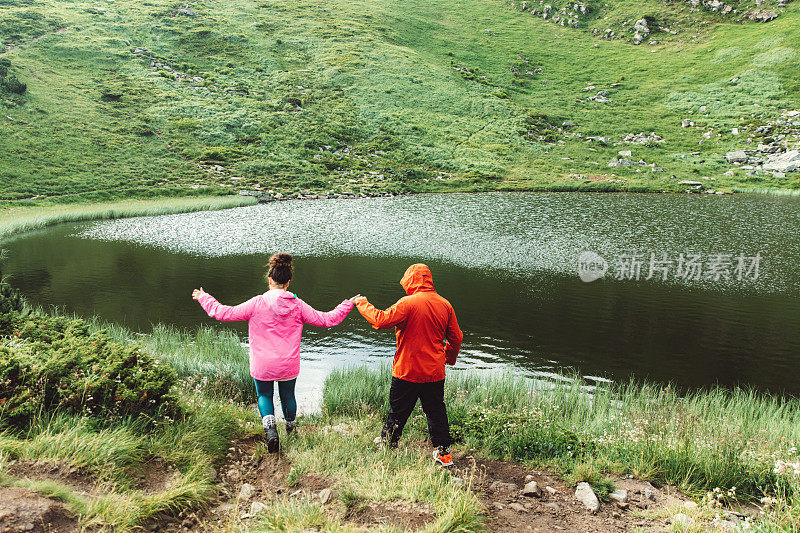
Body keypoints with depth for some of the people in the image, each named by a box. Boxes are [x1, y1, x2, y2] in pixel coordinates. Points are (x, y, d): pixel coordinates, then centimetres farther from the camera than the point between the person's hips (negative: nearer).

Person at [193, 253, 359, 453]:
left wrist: (204, 298, 7)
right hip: (289, 365, 2)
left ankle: (270, 429, -1)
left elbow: (224, 313, -9)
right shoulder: (298, 305, -8)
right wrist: (348, 305, 11)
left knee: (264, 395, 21)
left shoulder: (257, 304, -14)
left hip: (262, 365, -2)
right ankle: (291, 429, 45)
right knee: (288, 396, 24)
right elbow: (326, 319, -2)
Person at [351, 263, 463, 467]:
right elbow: (456, 337, 7)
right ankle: (443, 452, 20)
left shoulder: (408, 303, -16)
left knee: (397, 410, 14)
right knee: (436, 411, 15)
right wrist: (449, 358, 24)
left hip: (407, 372, -4)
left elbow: (382, 320, -19)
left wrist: (362, 304, -5)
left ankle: (387, 443, 32)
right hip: (435, 373, 4)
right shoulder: (445, 305, 1)